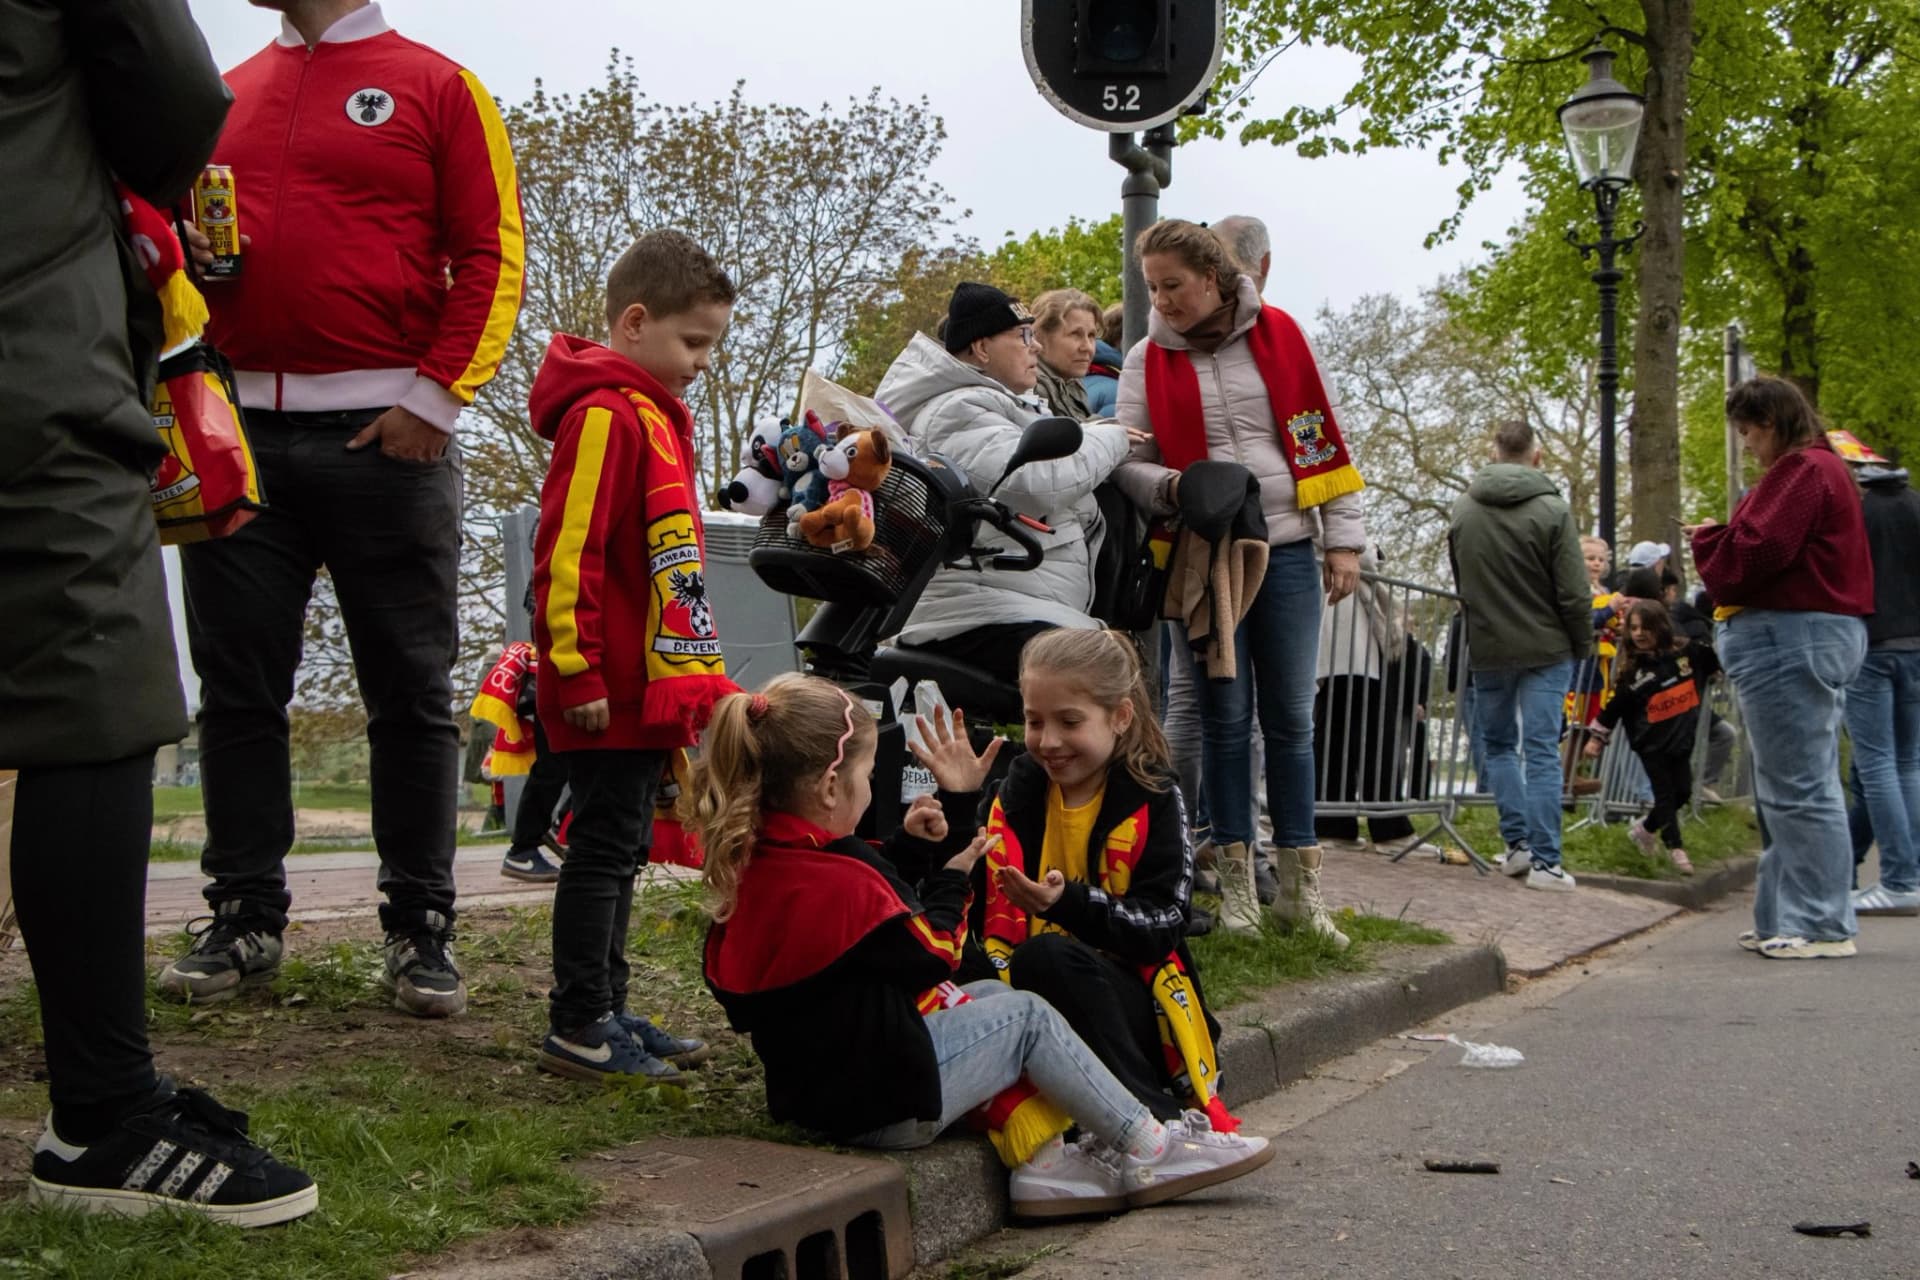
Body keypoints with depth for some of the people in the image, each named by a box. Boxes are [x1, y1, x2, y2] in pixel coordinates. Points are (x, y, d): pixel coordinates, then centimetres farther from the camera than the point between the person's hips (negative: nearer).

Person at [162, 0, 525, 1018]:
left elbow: (491, 257, -2)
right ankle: (245, 921, 13)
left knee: (410, 691, 1)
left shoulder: (436, 87, 5)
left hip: (384, 431, -4)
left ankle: (420, 928, 7)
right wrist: (179, 251, 2)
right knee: (237, 685, 5)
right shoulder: (225, 96, 19)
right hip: (235, 429, 5)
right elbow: (172, 226, 26)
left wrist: (435, 397, -11)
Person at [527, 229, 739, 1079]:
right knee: (604, 847, -4)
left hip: (651, 688, 10)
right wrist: (577, 672, -20)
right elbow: (566, 552, -20)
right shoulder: (605, 415, -14)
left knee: (620, 850, 15)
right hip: (612, 693, -10)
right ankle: (578, 1029, 3)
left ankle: (604, 1013, 23)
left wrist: (691, 676, 23)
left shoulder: (654, 413, 18)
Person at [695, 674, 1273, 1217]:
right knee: (1026, 1015, 4)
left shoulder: (754, 862, 2)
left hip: (812, 1086, 10)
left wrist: (906, 844, 13)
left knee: (991, 993, 20)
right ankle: (1149, 1150, 14)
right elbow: (932, 956, -10)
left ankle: (1038, 1161, 13)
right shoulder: (835, 883, -27)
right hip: (885, 1106, -10)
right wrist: (952, 878, 4)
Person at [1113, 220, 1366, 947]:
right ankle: (1236, 882, 13)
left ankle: (1299, 887, 10)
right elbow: (1128, 461, 1)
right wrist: (1170, 486, -21)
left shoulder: (1279, 335, 3)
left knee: (1291, 719, 3)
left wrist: (1344, 540, 2)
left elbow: (1321, 438, 5)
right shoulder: (1148, 360, 3)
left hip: (1288, 552, 0)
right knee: (1226, 718, 3)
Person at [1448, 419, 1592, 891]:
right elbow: (1575, 594, -12)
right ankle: (1544, 860, -3)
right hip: (1545, 649, -3)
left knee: (1499, 743, 18)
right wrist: (1582, 645, 2)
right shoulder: (1552, 510, -11)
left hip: (1487, 649, 3)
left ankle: (1517, 842, 12)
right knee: (1541, 751, -1)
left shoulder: (1462, 510, 2)